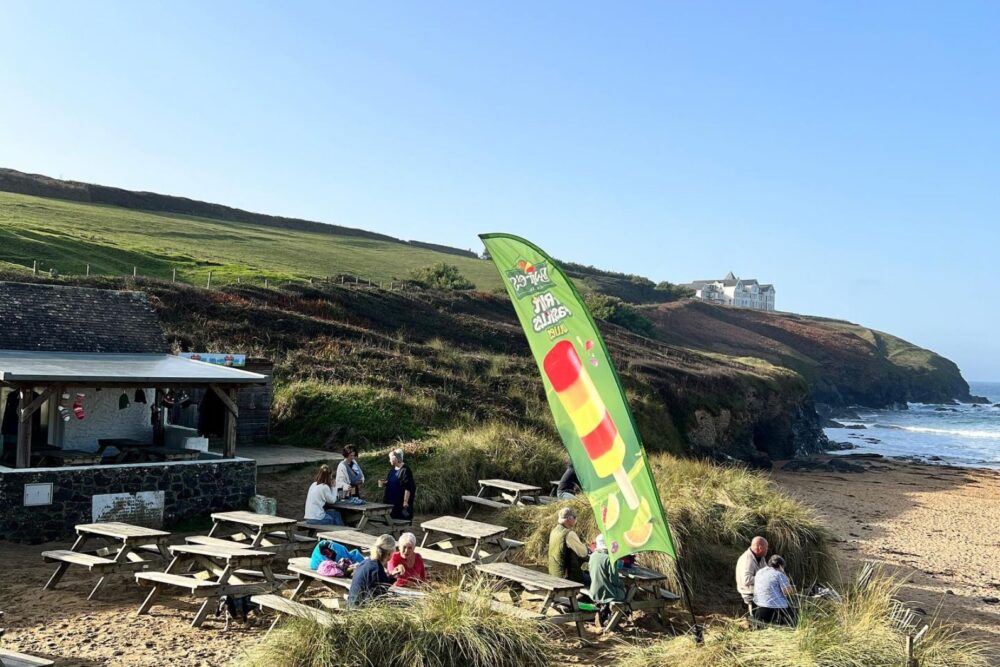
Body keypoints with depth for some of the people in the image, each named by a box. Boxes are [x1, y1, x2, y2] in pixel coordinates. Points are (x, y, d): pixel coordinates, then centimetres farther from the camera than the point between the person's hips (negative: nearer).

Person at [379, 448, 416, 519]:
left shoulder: (405, 470, -14)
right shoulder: (392, 469, 11)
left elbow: (408, 488, -18)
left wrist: (405, 501, -21)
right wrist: (384, 483, 2)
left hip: (400, 502, -8)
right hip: (391, 501, 8)